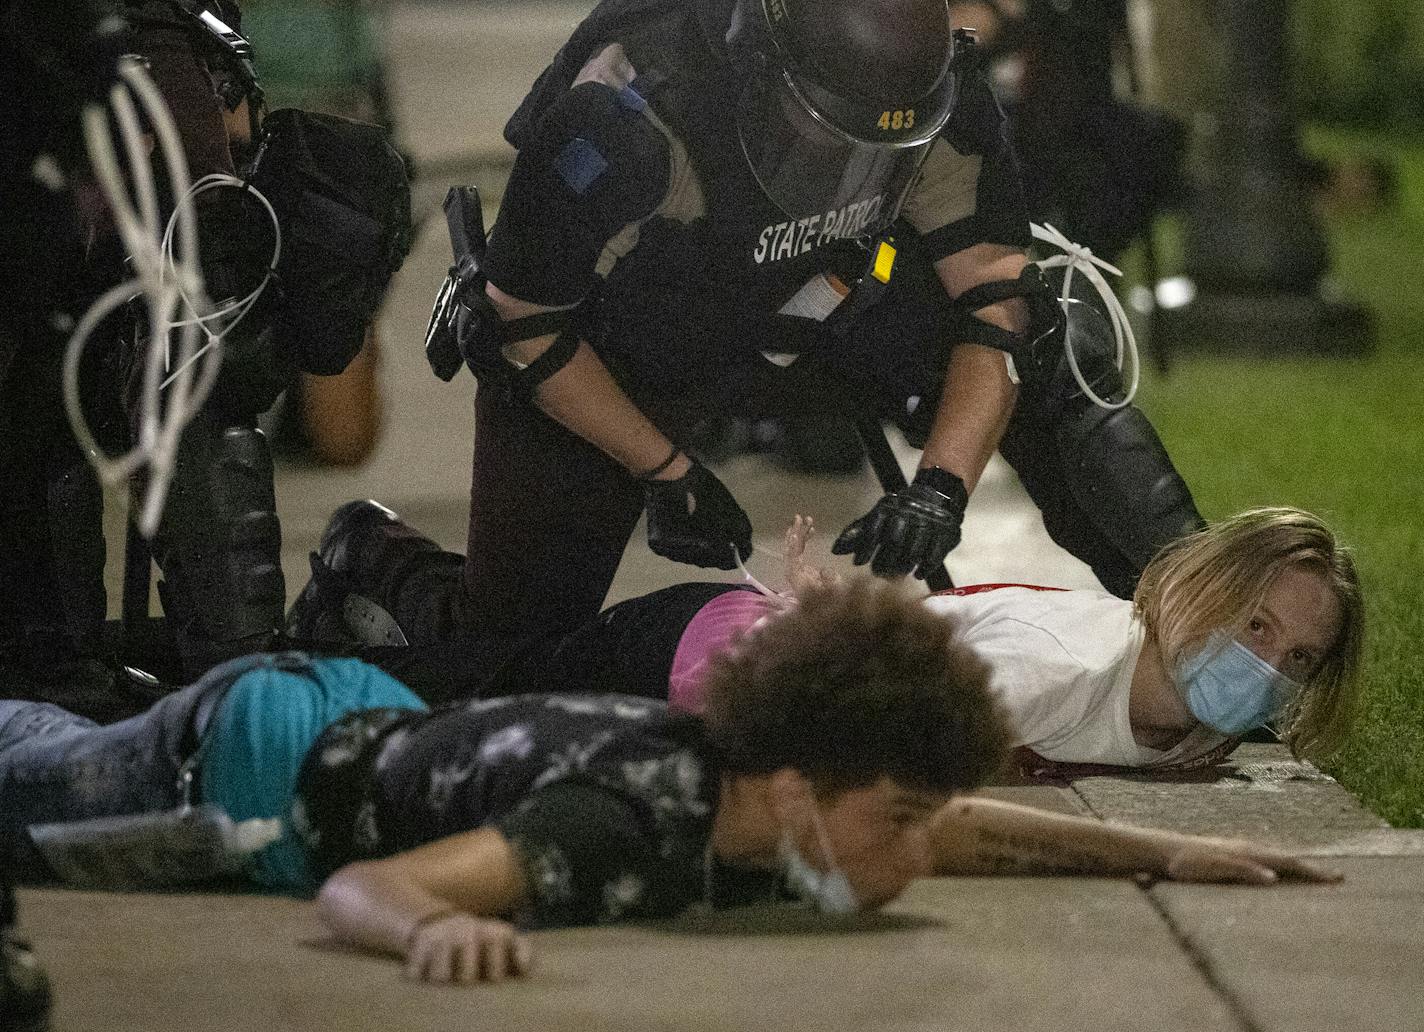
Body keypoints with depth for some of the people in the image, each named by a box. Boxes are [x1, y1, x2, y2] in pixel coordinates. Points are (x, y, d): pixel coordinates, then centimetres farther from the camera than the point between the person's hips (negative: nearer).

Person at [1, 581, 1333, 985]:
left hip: (367, 721, 6)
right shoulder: (630, 832, -44)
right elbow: (357, 892, -54)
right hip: (241, 755, -6)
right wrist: (437, 927, -76)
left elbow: (965, 832, 0)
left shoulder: (774, 812, -21)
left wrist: (1164, 851, -7)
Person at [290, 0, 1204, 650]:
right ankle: (373, 559, 27)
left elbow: (993, 296, -17)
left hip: (786, 320, 4)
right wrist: (667, 474, -20)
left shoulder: (938, 95, -25)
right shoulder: (628, 108, -37)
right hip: (612, 347, -3)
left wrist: (942, 487, -30)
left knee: (1041, 340, -19)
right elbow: (528, 326, -24)